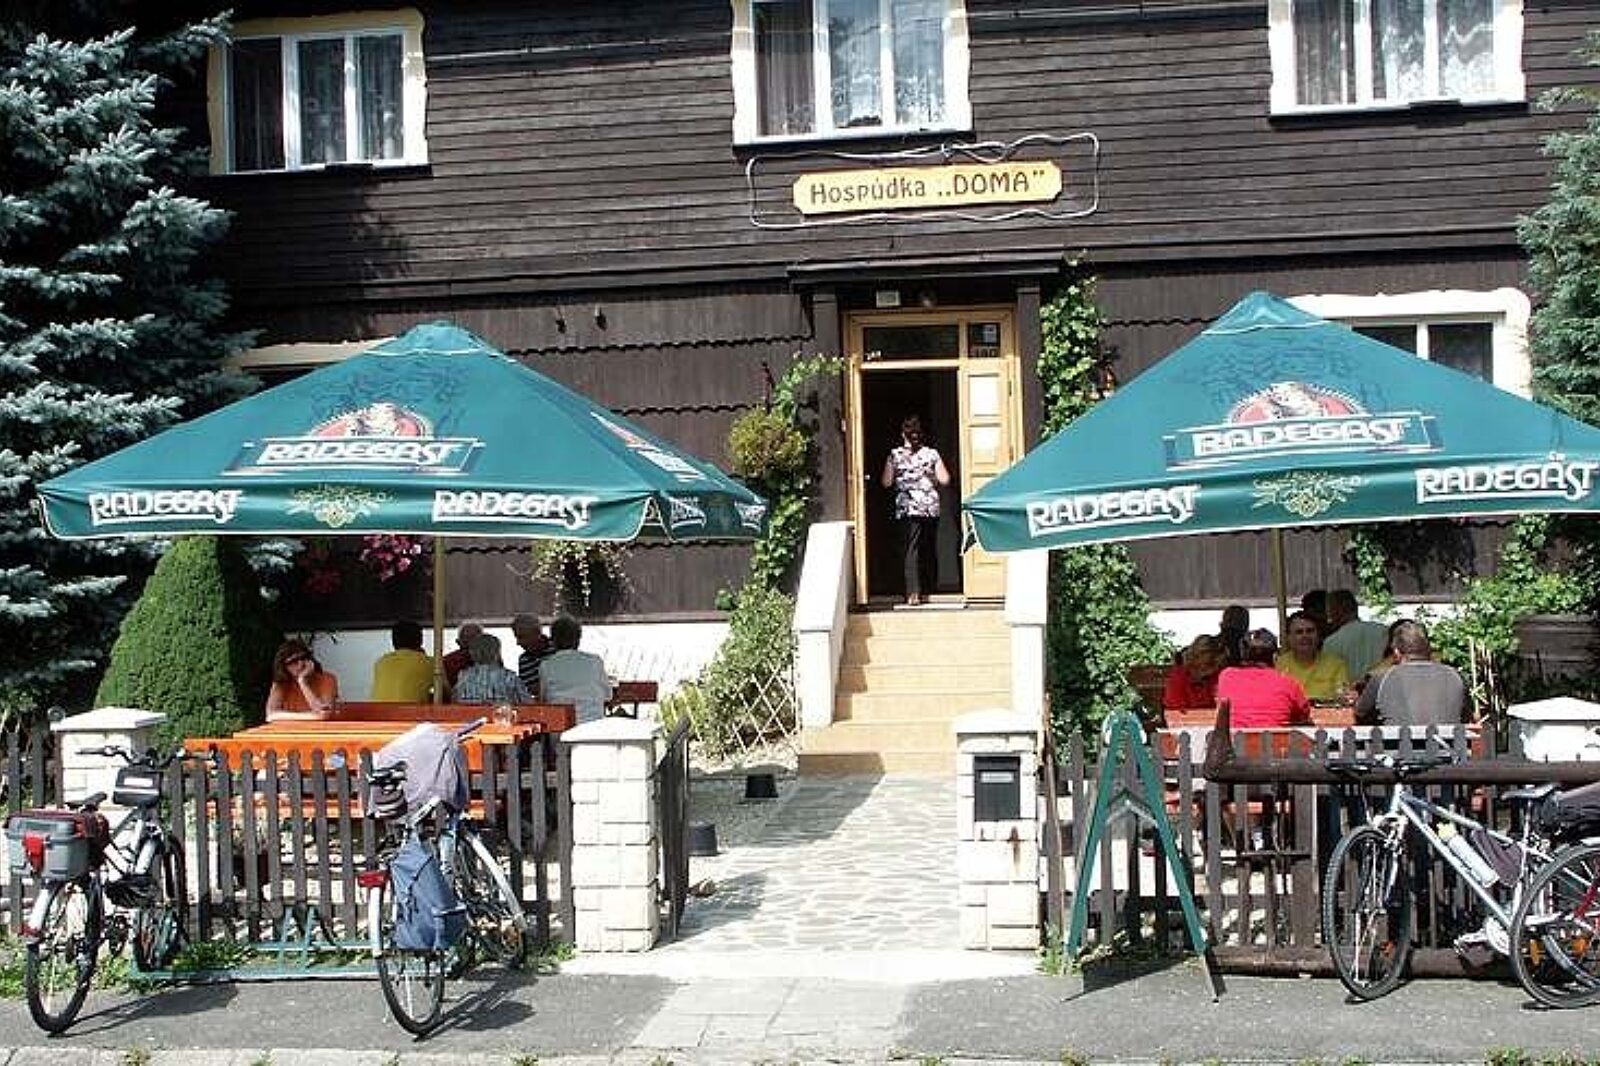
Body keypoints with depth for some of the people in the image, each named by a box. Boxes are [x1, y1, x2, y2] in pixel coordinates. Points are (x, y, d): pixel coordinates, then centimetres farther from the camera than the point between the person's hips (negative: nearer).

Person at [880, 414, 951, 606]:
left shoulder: (895, 455, -2)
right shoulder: (932, 454, 1)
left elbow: (886, 482, 1)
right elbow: (944, 479, 0)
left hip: (907, 509, -2)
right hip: (931, 508, 2)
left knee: (910, 550, -3)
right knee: (929, 551, 11)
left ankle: (913, 593, -14)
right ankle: (925, 592, 15)